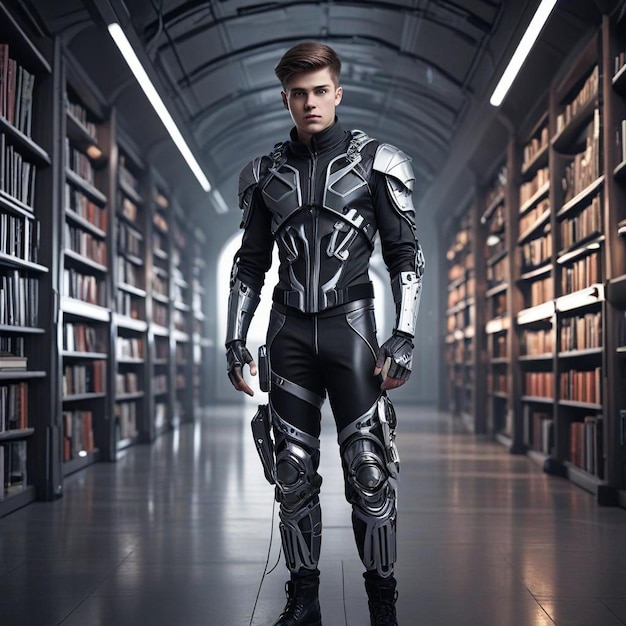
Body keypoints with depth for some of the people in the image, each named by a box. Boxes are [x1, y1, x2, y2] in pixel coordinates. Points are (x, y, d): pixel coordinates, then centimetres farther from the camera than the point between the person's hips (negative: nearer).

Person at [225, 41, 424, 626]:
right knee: (293, 472, 5)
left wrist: (404, 337, -8)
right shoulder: (266, 173, 11)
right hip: (290, 330, 3)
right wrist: (235, 340, 8)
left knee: (368, 468, -7)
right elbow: (250, 263, 15)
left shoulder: (375, 161, 2)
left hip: (350, 324, -3)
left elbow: (406, 255, 2)